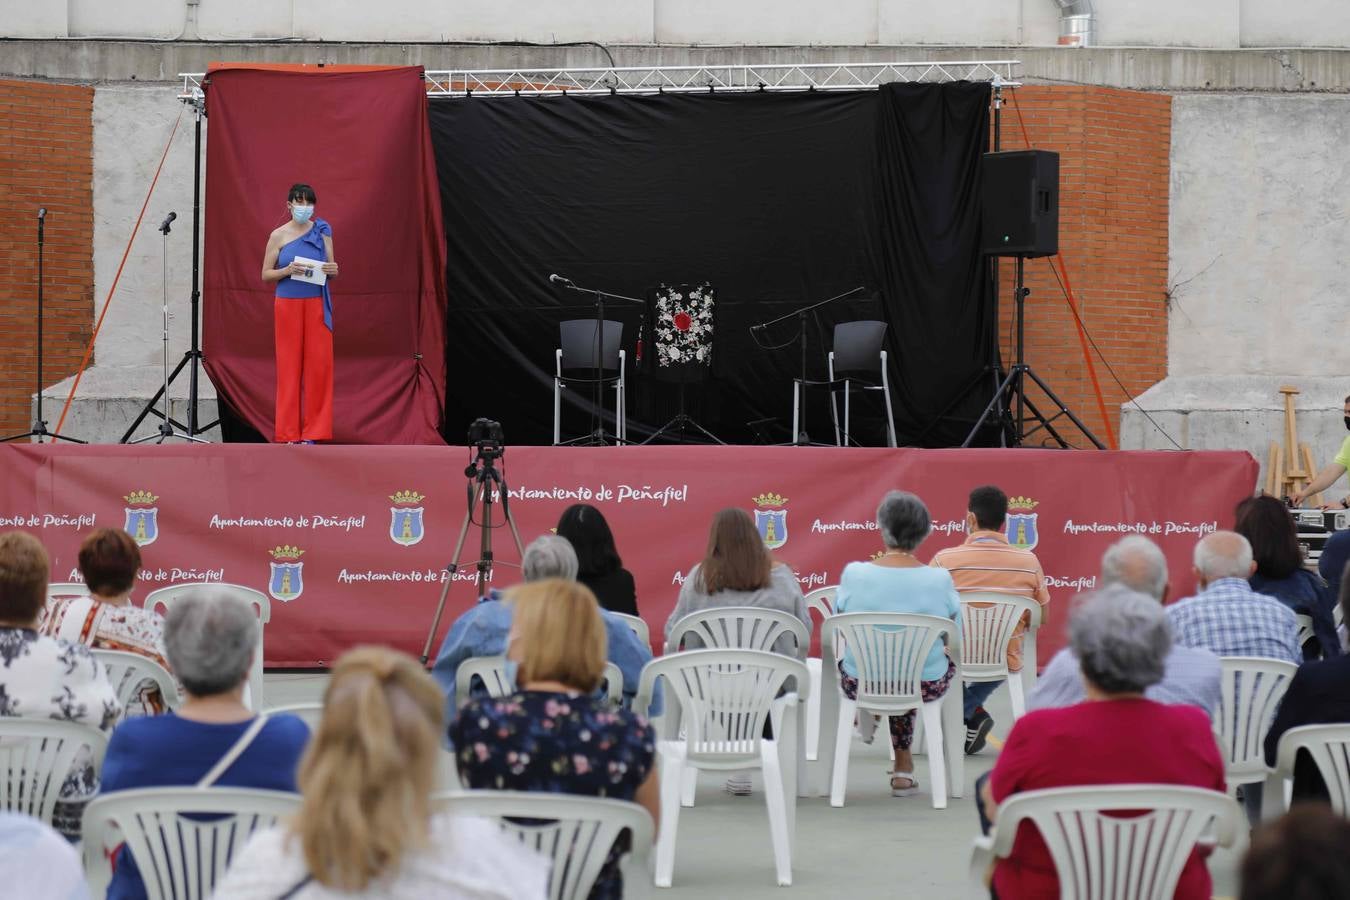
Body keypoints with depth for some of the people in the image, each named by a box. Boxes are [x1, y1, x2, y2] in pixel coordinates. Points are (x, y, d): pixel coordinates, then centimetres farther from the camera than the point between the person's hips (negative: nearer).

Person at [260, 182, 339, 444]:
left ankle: (311, 431, 2)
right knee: (289, 366, 0)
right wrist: (288, 270, -16)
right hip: (288, 305, -1)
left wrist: (333, 270, -11)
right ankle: (289, 432, 5)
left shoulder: (322, 232, 6)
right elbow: (266, 275, 2)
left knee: (318, 364, -3)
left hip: (317, 306, 1)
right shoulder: (278, 235, 2)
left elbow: (331, 269, 12)